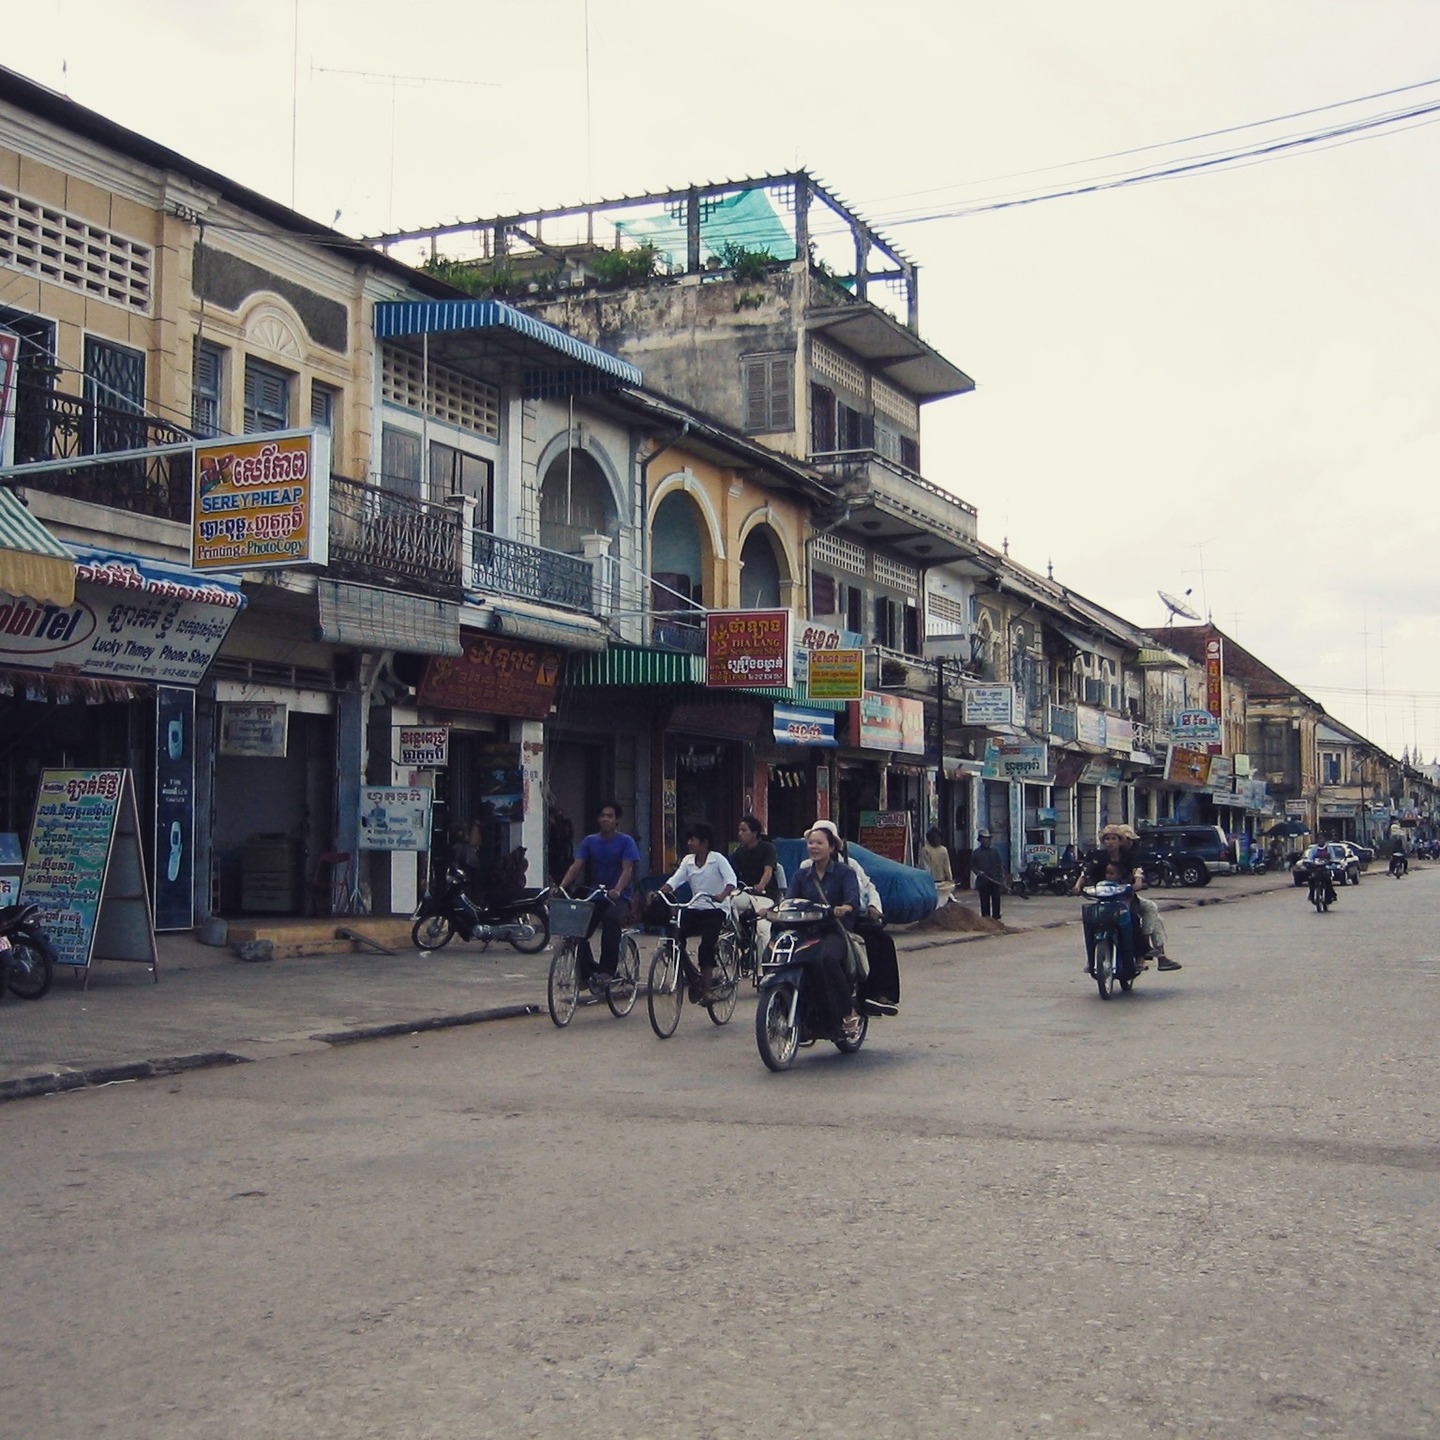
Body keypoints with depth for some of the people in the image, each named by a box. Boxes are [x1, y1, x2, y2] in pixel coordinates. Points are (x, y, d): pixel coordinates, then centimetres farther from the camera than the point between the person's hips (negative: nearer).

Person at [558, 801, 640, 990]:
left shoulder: (625, 842, -1)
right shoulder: (589, 841, 9)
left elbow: (627, 869, -13)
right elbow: (576, 866, -2)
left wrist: (617, 890, -33)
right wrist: (561, 886, -20)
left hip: (618, 897, -4)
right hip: (593, 896, 4)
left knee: (611, 918, -36)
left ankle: (607, 970, -28)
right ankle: (587, 972, 2)